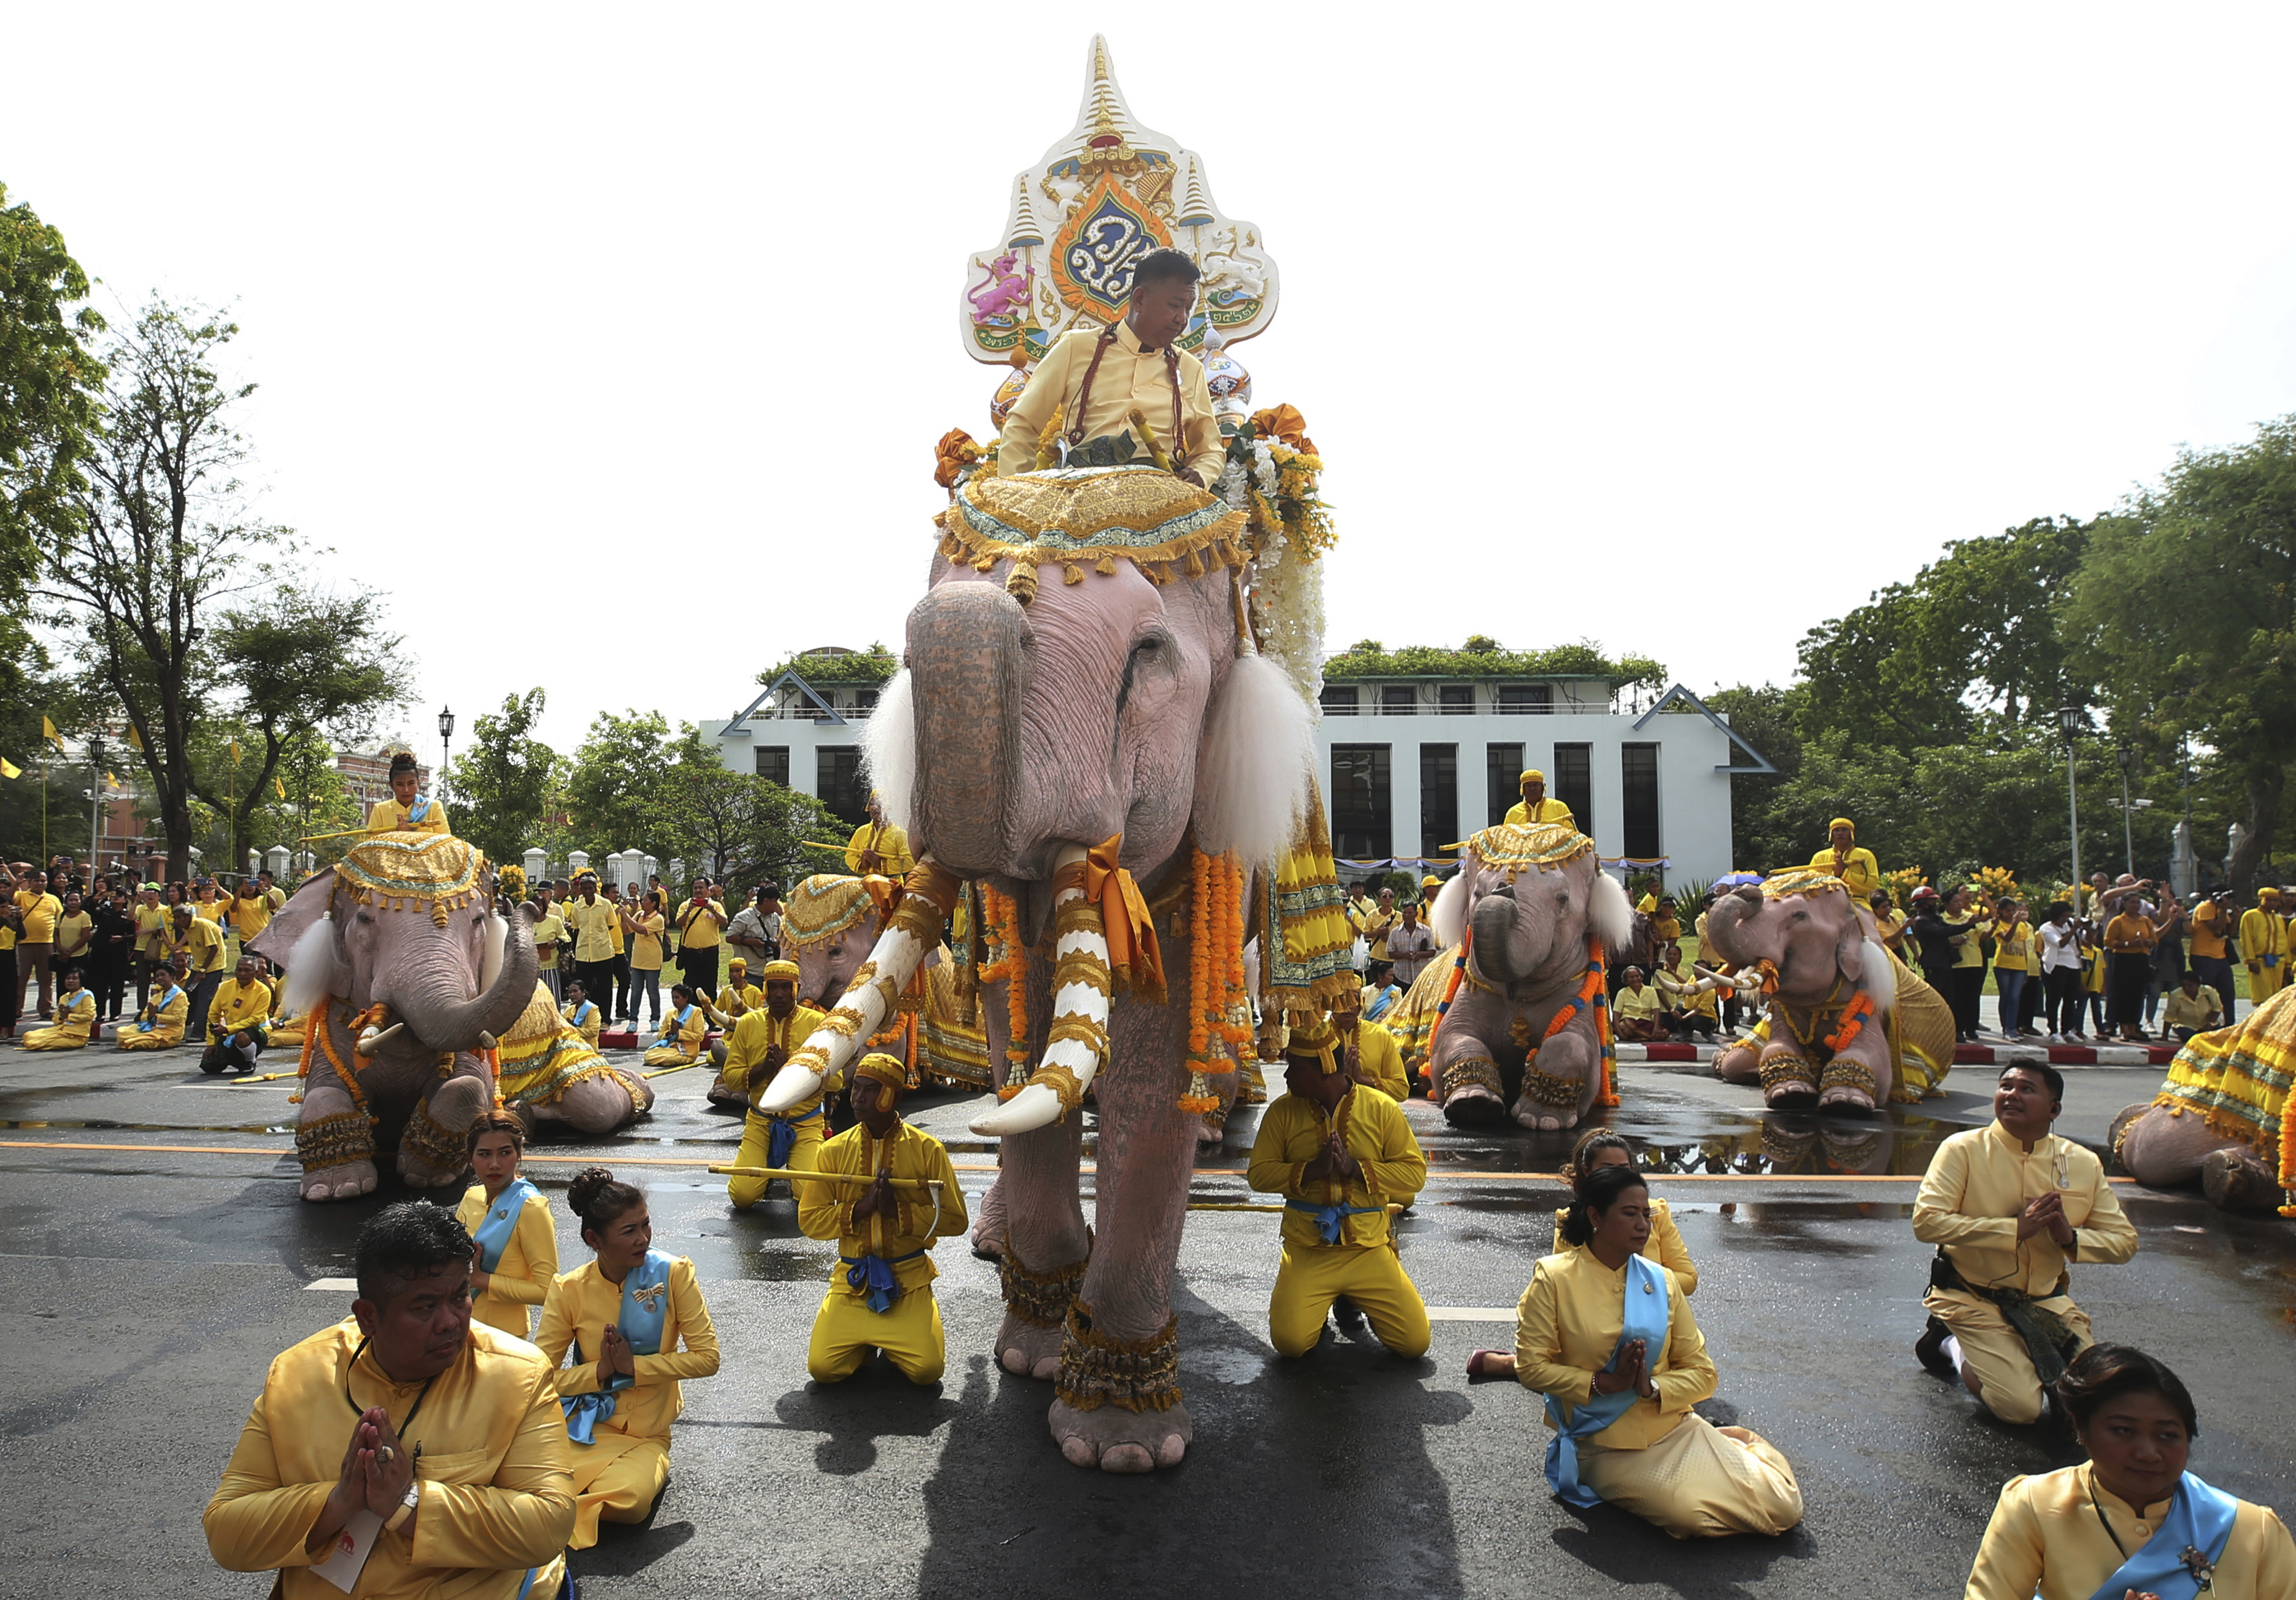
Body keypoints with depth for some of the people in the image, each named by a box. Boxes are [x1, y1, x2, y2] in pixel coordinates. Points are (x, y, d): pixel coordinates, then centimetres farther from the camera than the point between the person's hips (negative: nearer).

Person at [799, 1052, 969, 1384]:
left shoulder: (927, 1149, -4)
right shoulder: (834, 1150, 2)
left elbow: (955, 1220, -5)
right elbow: (809, 1219, 1)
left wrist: (899, 1211, -18)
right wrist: (860, 1209, -15)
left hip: (908, 1281, -2)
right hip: (851, 1280, 2)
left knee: (927, 1370, -18)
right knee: (823, 1368, -15)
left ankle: (894, 1339, 17)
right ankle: (864, 1340, 18)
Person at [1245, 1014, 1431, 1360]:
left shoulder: (1380, 1108, -3)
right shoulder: (1283, 1111, -1)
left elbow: (1415, 1172, -4)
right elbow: (1259, 1173, -2)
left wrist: (1355, 1168, -17)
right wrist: (1312, 1169, -17)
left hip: (1369, 1250, 0)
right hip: (1307, 1251, 0)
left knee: (1416, 1342, -9)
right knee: (1289, 1341, -19)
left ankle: (1355, 1298, 19)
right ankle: (1319, 1300, 15)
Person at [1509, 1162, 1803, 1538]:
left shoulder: (1661, 1281, 4)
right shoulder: (1554, 1278, -7)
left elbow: (1702, 1372, 4)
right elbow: (1530, 1367, -10)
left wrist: (1653, 1387, -15)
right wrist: (1604, 1384, -20)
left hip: (1675, 1429, 3)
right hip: (1608, 1447, -3)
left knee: (1783, 1509, -10)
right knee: (1695, 1515, -27)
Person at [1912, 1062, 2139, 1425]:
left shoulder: (2084, 1164, 3)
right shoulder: (1964, 1149, -11)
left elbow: (2124, 1241, 6)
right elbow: (1927, 1222, -21)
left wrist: (2071, 1238, -16)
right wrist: (2016, 1228, -24)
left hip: (2047, 1300, 5)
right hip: (1973, 1298, -5)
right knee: (2019, 1406, -20)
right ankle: (1953, 1347, 10)